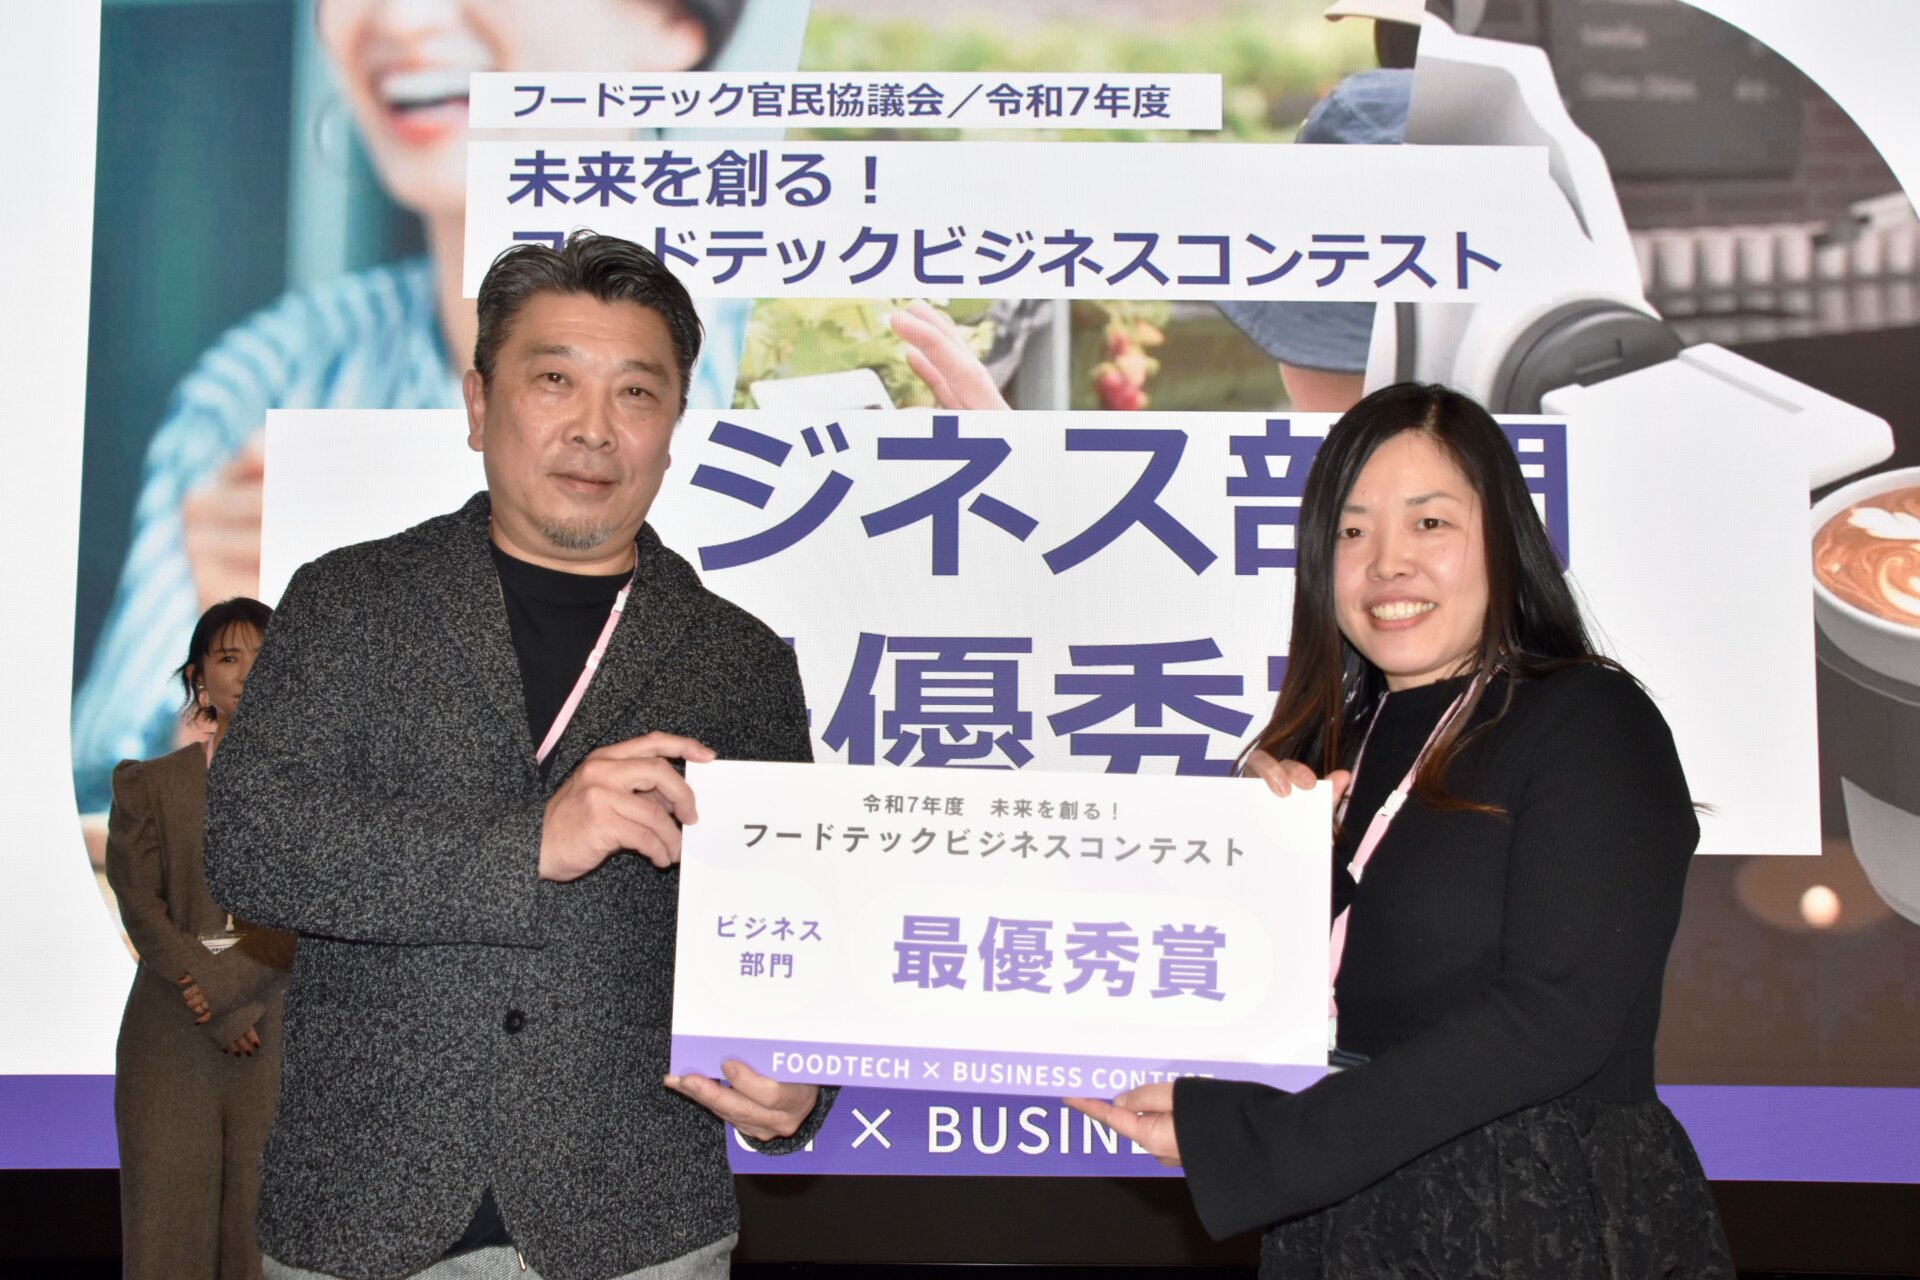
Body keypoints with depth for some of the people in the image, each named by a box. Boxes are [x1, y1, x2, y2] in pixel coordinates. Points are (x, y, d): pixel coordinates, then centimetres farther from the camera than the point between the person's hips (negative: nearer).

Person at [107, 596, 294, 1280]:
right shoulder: (149, 784, 10)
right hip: (171, 1037, 1)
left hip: (280, 1033, -1)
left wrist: (227, 983, -11)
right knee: (168, 1215, 1)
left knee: (267, 1217, -4)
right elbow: (141, 908, 1)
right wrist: (223, 1015, -9)